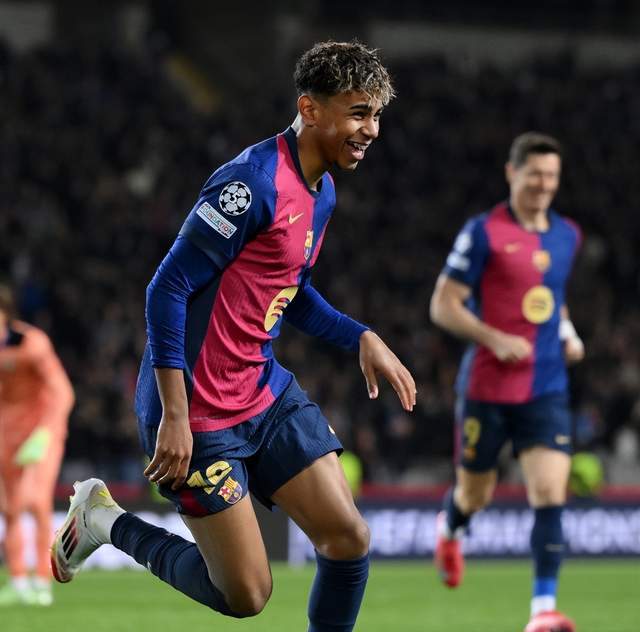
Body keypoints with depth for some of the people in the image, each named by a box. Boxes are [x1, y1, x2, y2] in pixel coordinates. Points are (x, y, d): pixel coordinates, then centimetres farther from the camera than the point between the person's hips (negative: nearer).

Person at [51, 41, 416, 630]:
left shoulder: (322, 191, 8)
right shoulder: (253, 182, -22)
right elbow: (168, 288, -21)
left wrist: (363, 338, 8)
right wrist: (174, 416, -22)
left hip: (268, 396, 9)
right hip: (200, 414, -9)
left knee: (349, 540, -3)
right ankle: (105, 520, 17)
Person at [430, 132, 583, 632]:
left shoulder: (567, 235, 9)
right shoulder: (484, 233, -8)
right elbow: (443, 306, -8)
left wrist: (568, 333, 8)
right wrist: (495, 339, -20)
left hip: (547, 391, 3)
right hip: (487, 386, -3)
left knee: (550, 494, -13)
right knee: (476, 493, 11)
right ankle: (450, 529, 49)